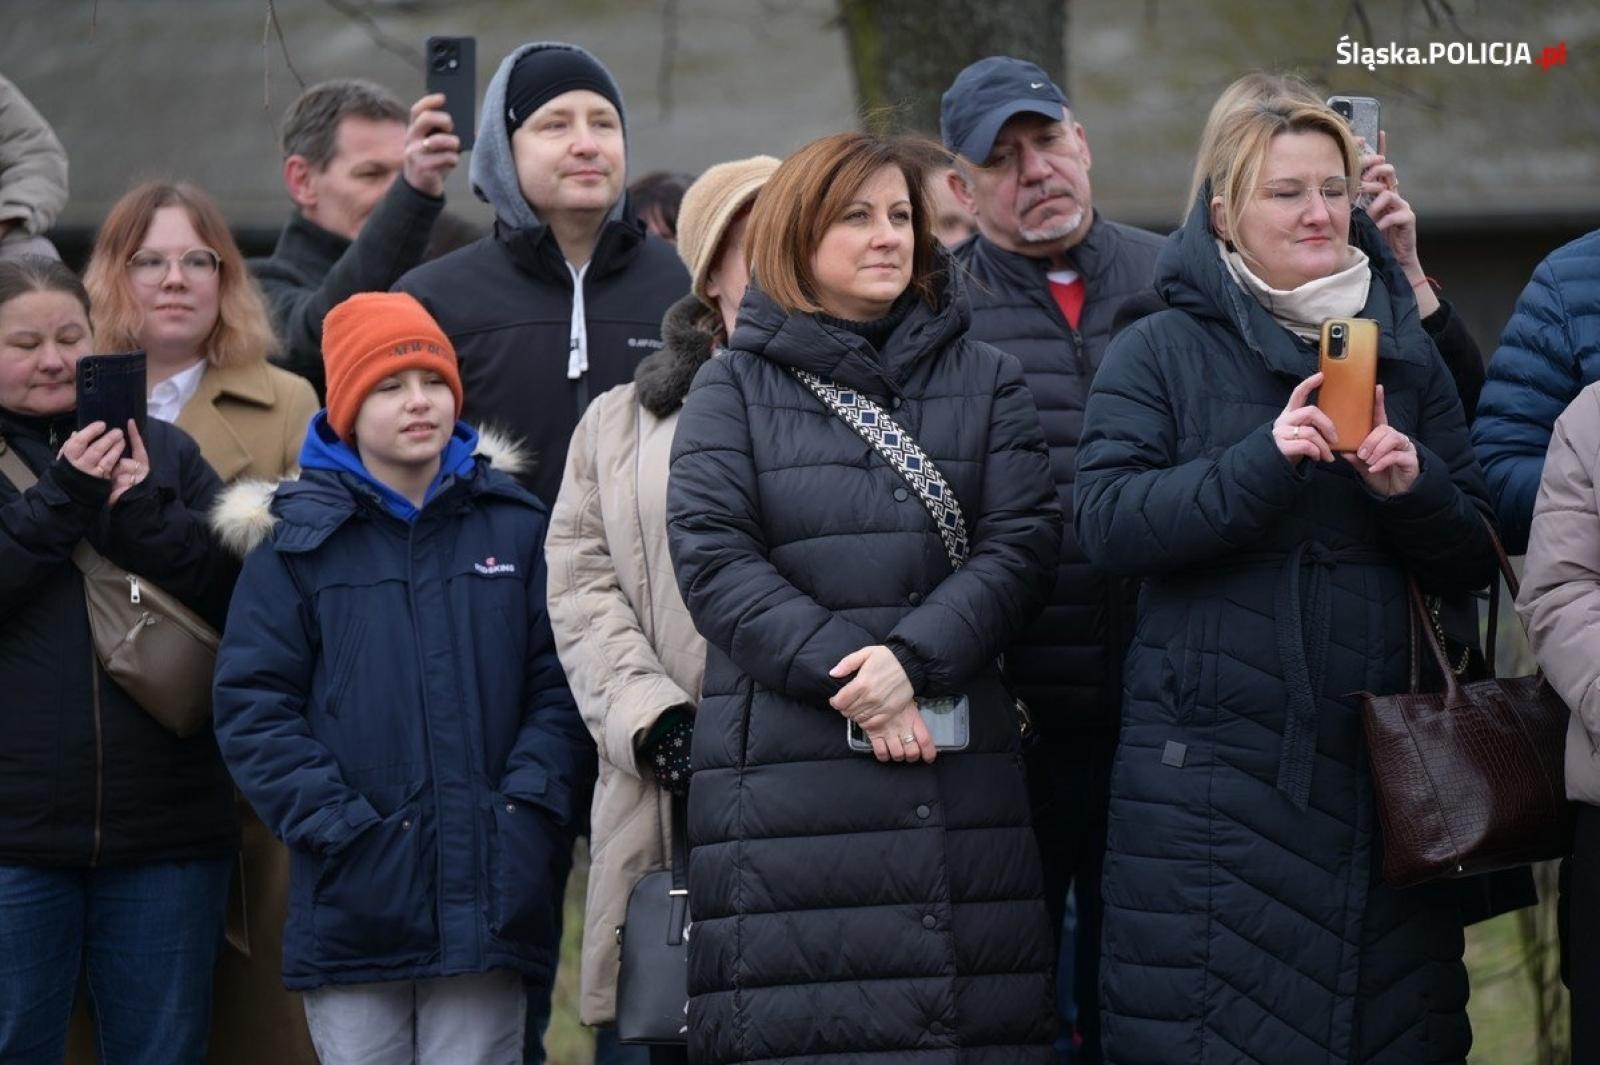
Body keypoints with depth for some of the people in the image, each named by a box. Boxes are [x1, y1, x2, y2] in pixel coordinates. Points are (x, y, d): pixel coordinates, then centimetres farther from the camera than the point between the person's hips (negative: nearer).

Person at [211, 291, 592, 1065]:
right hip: (352, 906, -1)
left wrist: (529, 808, -8)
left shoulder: (515, 528, 9)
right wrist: (335, 826, -10)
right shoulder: (297, 538, 4)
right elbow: (253, 704, 0)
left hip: (487, 901, 1)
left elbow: (559, 684, 6)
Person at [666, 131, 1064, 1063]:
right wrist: (841, 676, -13)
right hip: (786, 773, -2)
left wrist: (914, 657, -13)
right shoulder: (735, 387, 10)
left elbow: (1024, 540, 3)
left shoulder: (986, 381, 15)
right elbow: (712, 557, -3)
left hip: (962, 773, 2)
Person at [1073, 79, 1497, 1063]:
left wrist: (1415, 489, -9)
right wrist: (1263, 460, -20)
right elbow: (1108, 523, -10)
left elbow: (1475, 562, 12)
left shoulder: (1406, 353, 13)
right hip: (1213, 758, -3)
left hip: (1383, 761, 3)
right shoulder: (1161, 353, 3)